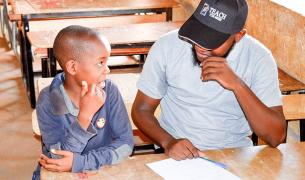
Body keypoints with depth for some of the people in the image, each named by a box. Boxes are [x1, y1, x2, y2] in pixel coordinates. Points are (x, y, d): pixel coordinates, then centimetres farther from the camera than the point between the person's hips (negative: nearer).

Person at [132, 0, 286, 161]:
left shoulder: (259, 58, -10)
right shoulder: (166, 47, -9)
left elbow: (276, 137, -15)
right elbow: (141, 110, -1)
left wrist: (237, 85, -26)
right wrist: (168, 142, -19)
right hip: (177, 154, 1)